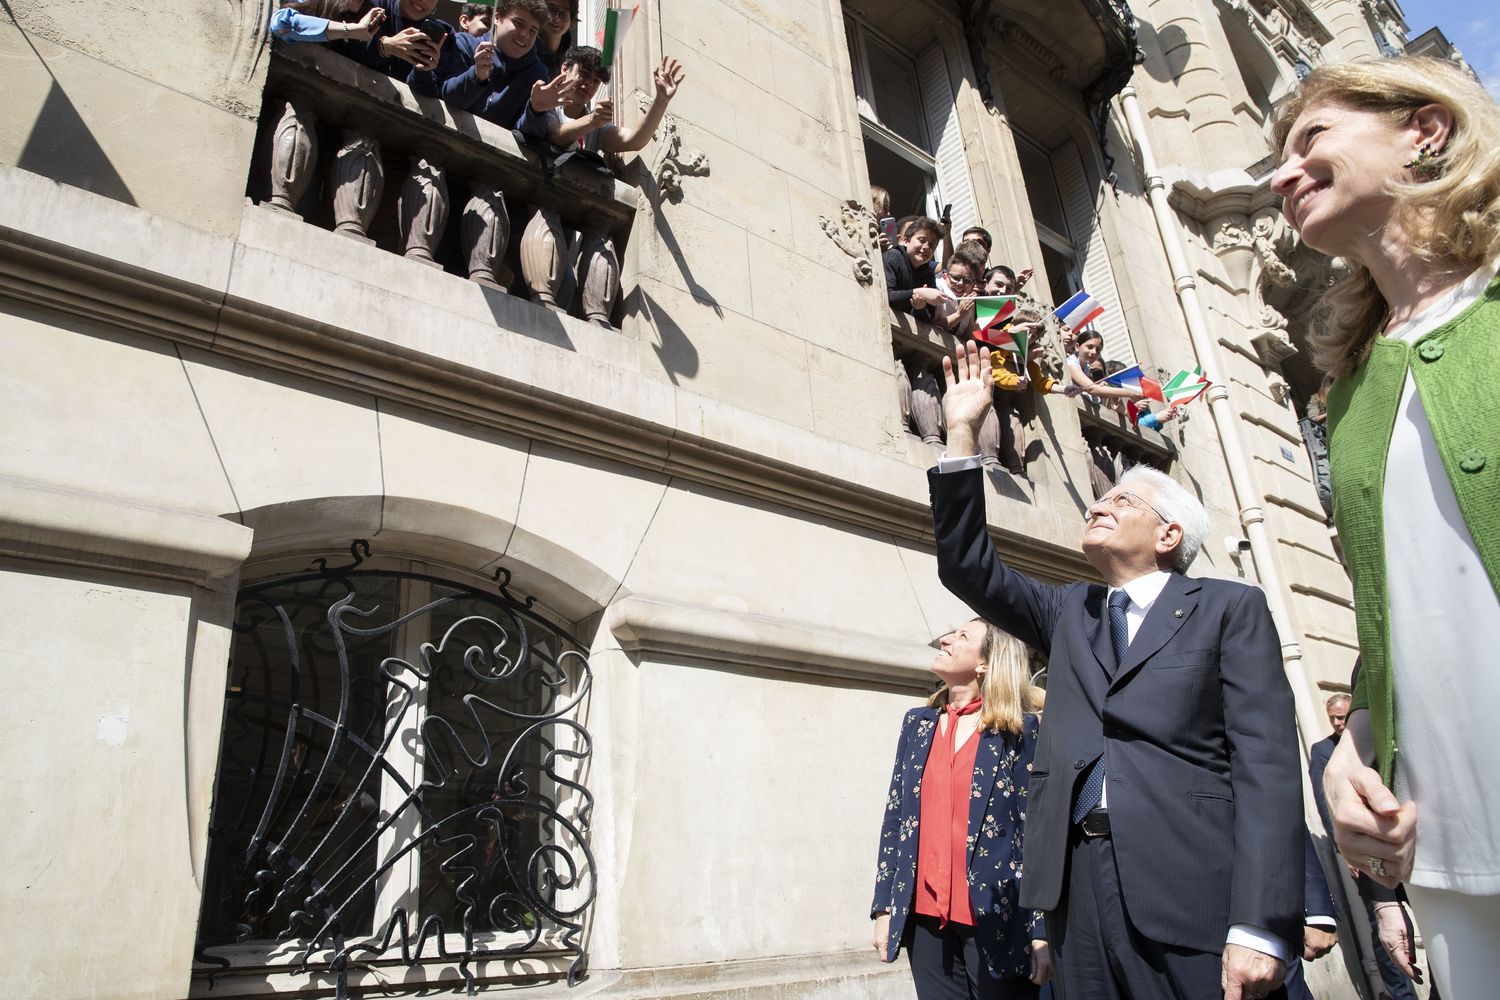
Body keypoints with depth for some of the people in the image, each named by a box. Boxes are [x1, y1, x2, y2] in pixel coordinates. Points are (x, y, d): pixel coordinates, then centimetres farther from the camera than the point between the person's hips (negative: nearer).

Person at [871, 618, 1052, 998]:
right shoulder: (918, 725, 10)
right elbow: (894, 818, 10)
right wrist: (884, 907, 6)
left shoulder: (1021, 730, -2)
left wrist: (1042, 931, -11)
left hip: (994, 917, -4)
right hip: (925, 916, 4)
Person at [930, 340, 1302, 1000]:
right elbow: (968, 565, 9)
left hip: (1195, 889, -4)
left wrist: (1261, 928, -16)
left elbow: (1265, 763, -6)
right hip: (1078, 883, 4)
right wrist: (962, 432, 4)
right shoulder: (1068, 613, 18)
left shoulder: (1230, 610, 3)